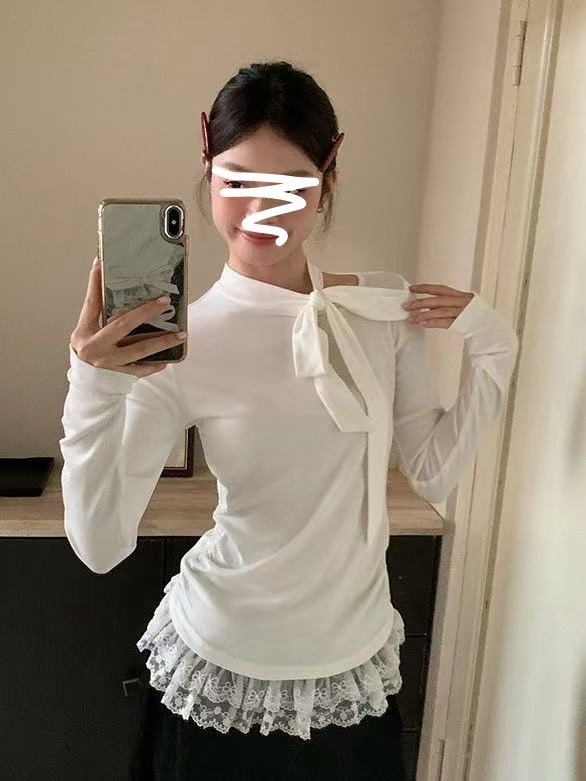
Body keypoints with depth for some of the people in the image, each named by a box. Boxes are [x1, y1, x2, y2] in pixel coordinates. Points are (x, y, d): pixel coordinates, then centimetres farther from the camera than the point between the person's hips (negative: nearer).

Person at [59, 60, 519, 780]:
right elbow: (102, 547, -19)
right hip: (225, 667, -2)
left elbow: (433, 472, 0)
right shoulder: (179, 344, -16)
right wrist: (95, 391, -31)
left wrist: (493, 346, -7)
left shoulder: (387, 305, -7)